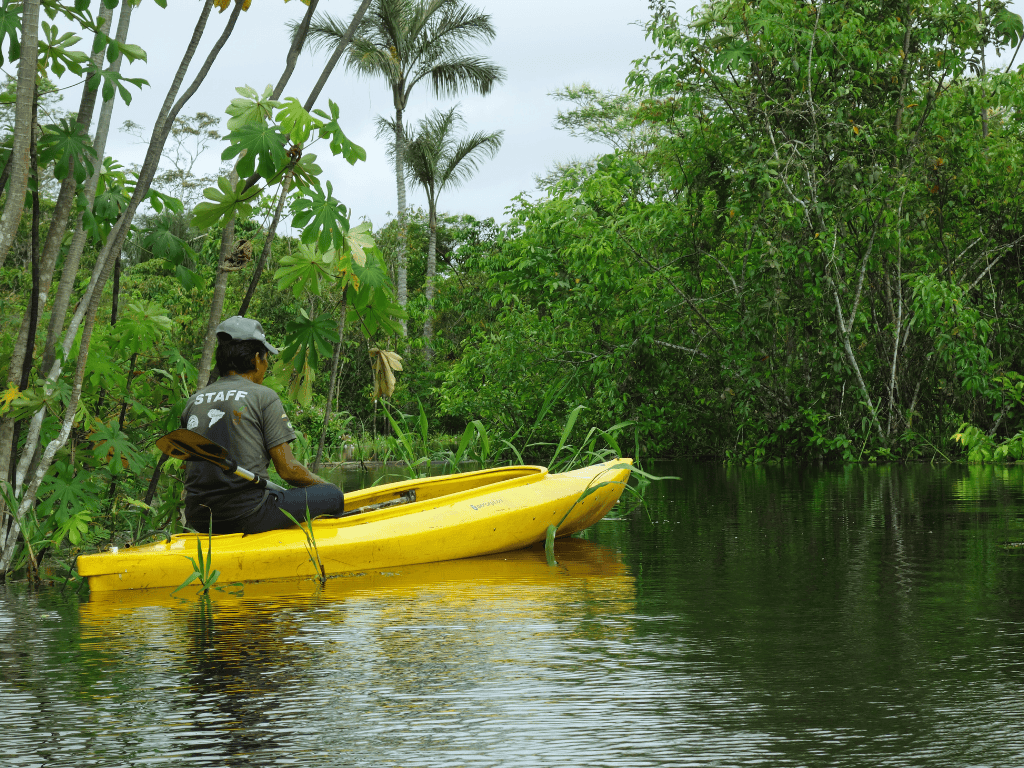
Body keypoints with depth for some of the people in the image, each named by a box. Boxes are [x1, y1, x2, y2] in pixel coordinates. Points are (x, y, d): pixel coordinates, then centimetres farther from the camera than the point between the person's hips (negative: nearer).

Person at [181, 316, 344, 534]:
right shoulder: (263, 396, -3)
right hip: (245, 519, -7)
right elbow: (287, 469, -6)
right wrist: (325, 485, 12)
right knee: (332, 496, 7)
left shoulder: (194, 402, 13)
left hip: (198, 521, 7)